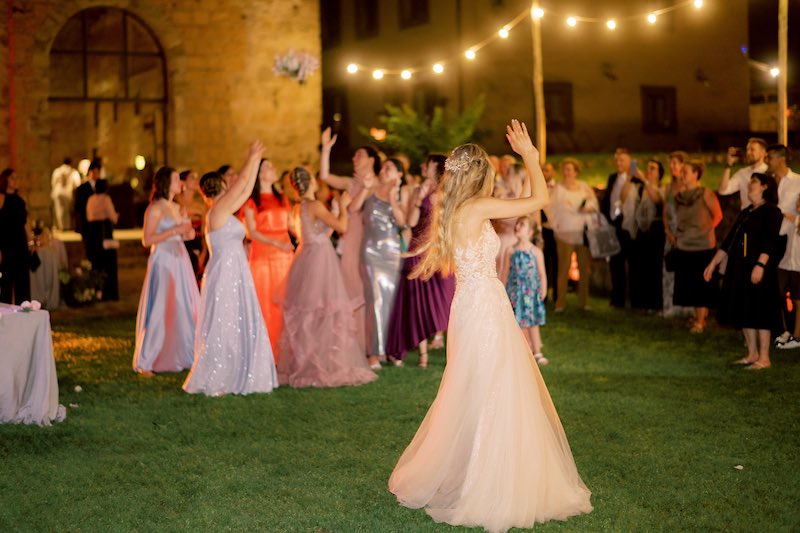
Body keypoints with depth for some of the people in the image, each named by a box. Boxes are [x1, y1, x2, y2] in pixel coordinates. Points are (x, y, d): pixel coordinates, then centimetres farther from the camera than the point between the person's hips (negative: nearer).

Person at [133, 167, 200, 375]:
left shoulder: (178, 208, 14)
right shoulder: (155, 209, -9)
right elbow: (147, 240, -15)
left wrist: (188, 233, 2)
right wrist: (175, 230, -17)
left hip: (181, 261, 8)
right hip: (163, 262, -8)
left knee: (185, 310, 6)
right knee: (159, 312, -5)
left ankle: (179, 356, 15)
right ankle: (144, 363, 2)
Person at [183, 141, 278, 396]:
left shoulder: (223, 212, 12)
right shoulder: (217, 210, -12)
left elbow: (246, 189, 19)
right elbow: (242, 181, -10)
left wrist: (255, 161, 21)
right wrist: (251, 158, 3)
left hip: (235, 276, 10)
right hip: (224, 276, -10)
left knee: (238, 328, 13)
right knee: (220, 329, -4)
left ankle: (230, 378, 19)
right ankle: (207, 383, 3)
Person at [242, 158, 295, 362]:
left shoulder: (282, 199, 17)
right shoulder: (252, 201, 0)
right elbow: (252, 232, -7)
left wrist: (294, 246, 5)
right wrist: (276, 243, -18)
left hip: (284, 256, 5)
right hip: (262, 256, -5)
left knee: (284, 302, 2)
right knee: (265, 304, -4)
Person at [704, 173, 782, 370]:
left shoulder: (771, 212, -5)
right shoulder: (745, 213, 18)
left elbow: (770, 242, -17)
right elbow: (729, 241, 20)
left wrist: (760, 265, -29)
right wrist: (713, 263, 17)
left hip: (759, 270, -8)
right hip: (739, 269, 8)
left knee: (760, 311, -6)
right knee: (744, 311, 8)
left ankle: (764, 358, -2)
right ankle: (752, 354, 16)